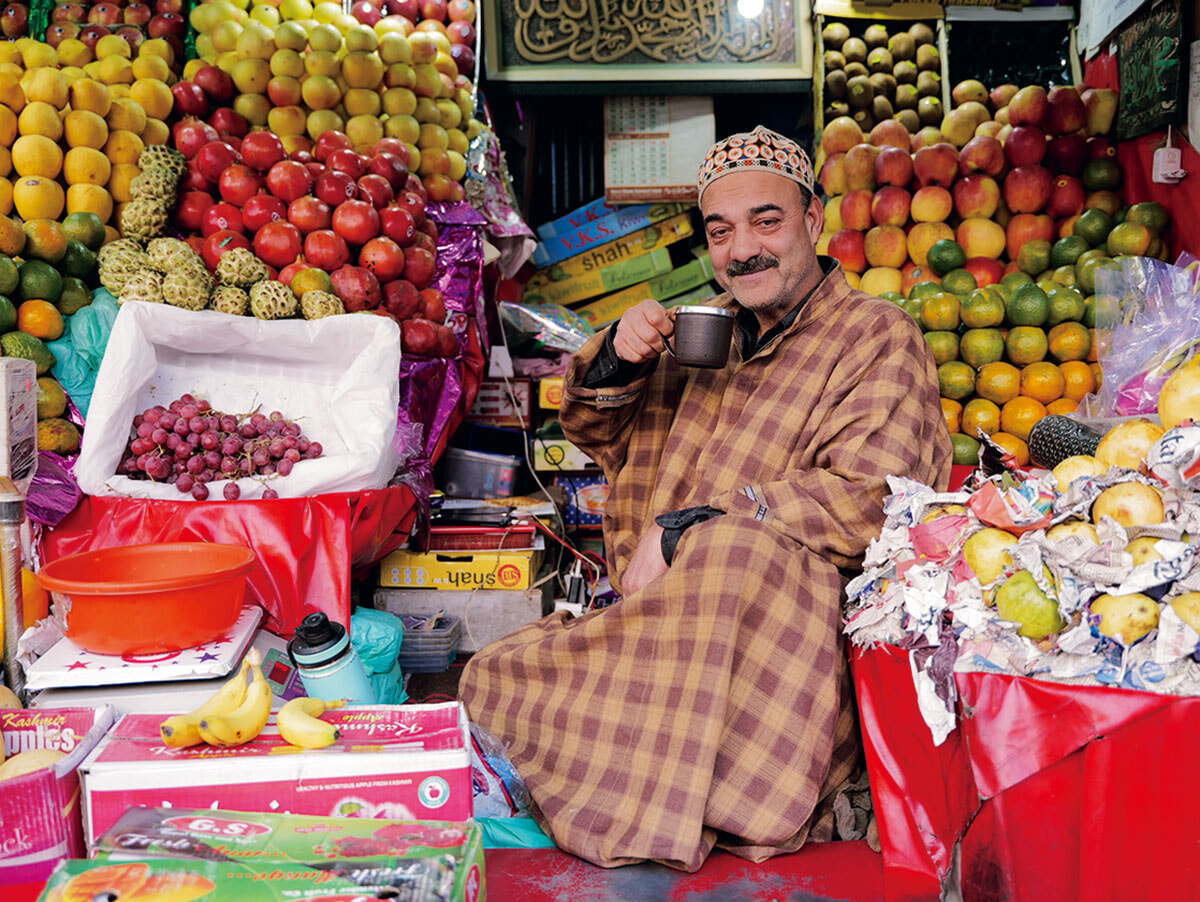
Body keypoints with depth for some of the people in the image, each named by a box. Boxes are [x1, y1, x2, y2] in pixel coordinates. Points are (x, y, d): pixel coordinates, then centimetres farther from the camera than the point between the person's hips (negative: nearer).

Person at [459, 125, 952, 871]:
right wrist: (617, 357, 1)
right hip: (661, 612, 5)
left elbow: (868, 500, -14)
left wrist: (685, 532, -19)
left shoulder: (878, 339, 2)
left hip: (799, 609, -5)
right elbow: (595, 433, 24)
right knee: (490, 680, -14)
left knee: (740, 546, -39)